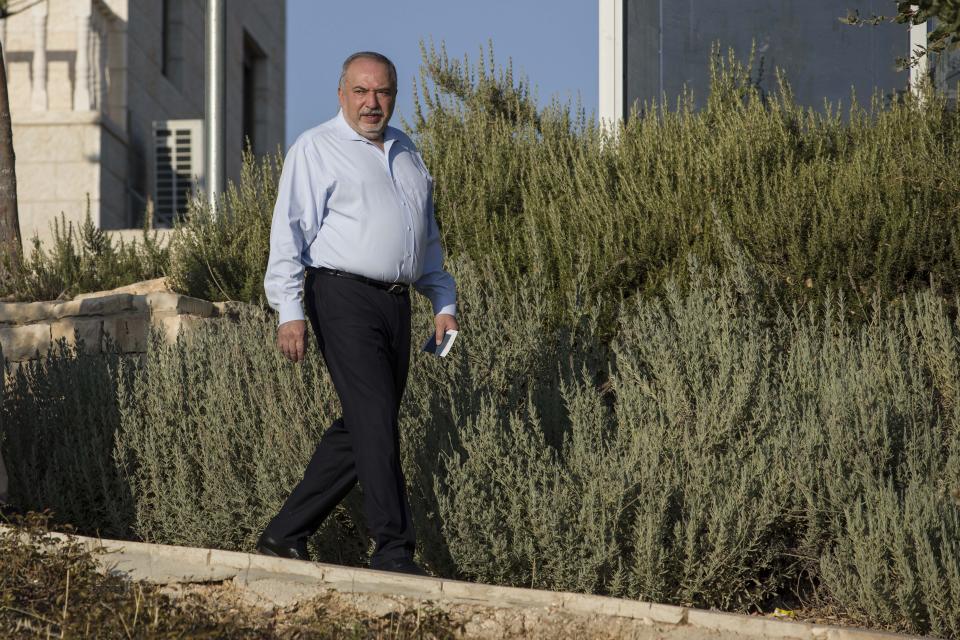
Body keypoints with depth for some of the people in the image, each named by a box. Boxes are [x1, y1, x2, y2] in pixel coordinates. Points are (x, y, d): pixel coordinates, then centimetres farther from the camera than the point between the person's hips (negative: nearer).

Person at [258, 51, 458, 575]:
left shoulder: (406, 152, 21)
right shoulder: (316, 149, 0)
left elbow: (428, 236, 29)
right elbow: (289, 231, -7)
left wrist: (443, 302, 21)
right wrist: (289, 311, -15)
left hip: (396, 302, 7)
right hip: (344, 298, -7)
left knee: (357, 430, 7)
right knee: (376, 424, -13)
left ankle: (284, 535, 17)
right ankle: (392, 551, -11)